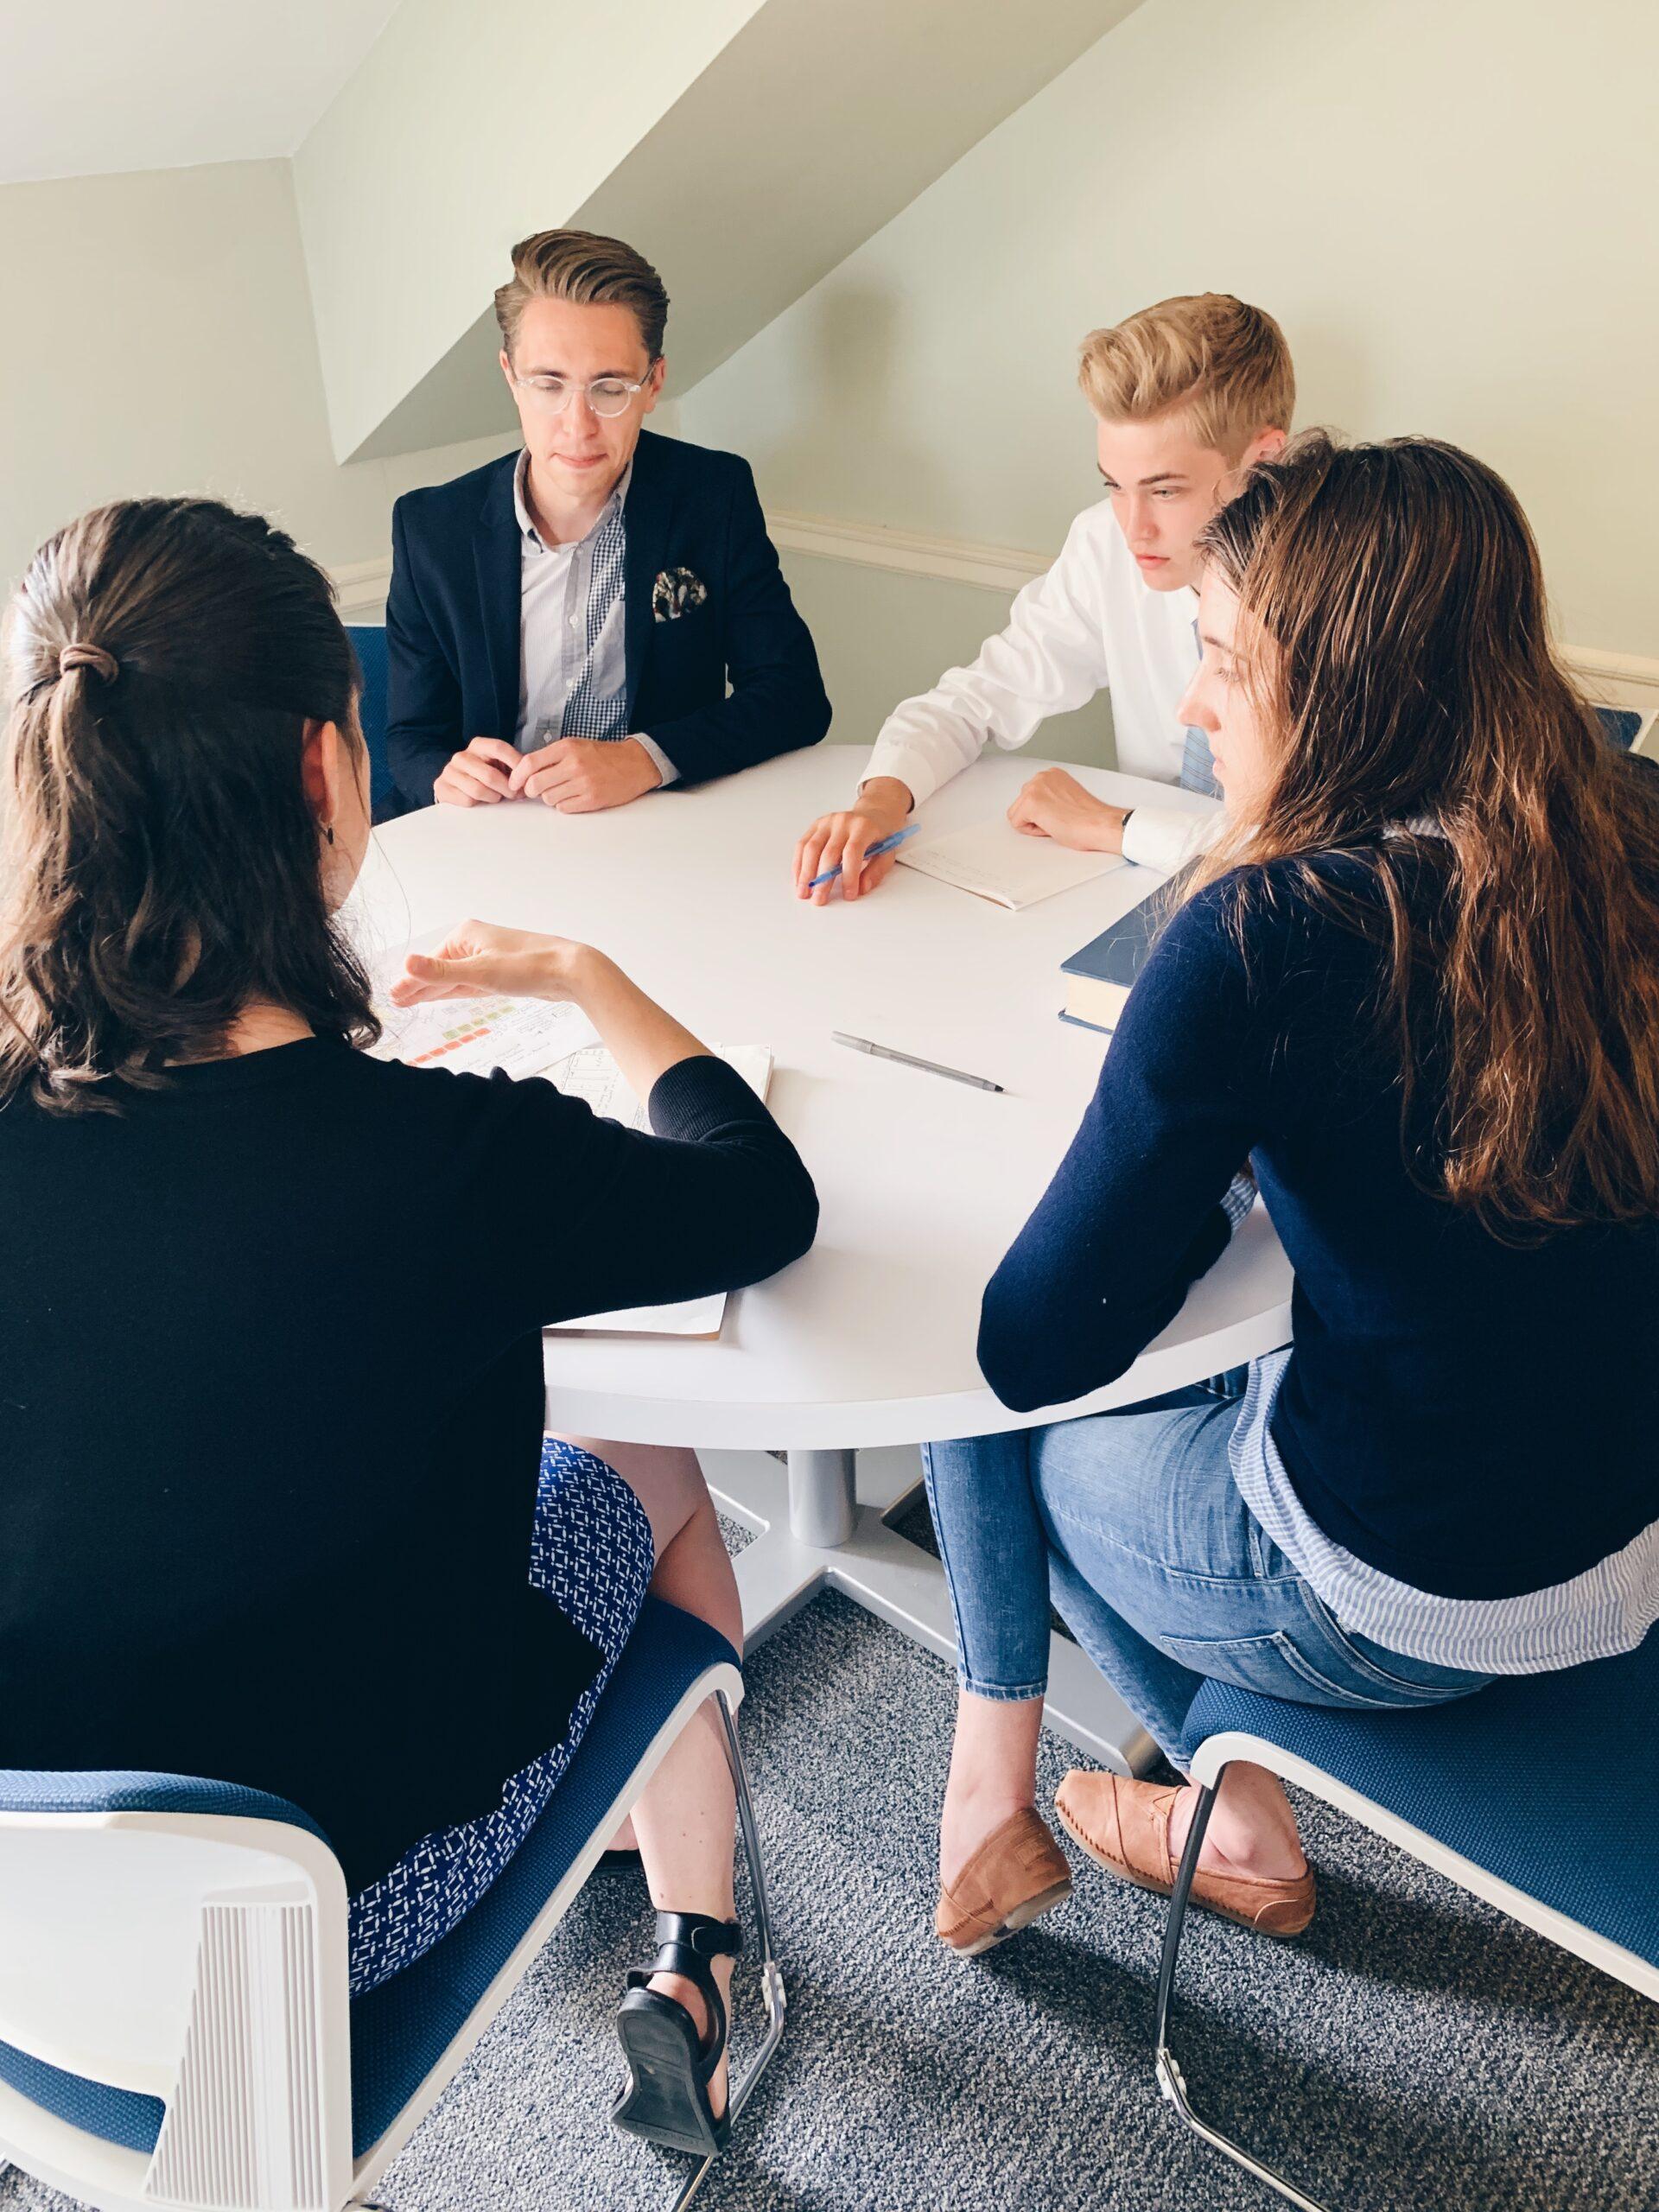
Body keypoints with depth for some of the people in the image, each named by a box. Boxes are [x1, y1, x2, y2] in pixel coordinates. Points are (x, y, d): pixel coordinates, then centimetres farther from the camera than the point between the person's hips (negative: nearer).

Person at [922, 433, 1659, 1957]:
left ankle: (1246, 1835, 35)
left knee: (982, 1411, 19)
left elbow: (1036, 1347, -22)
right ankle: (997, 1801, 35)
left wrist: (1188, 1201, -4)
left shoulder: (1268, 938, -29)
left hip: (1404, 1605, -7)